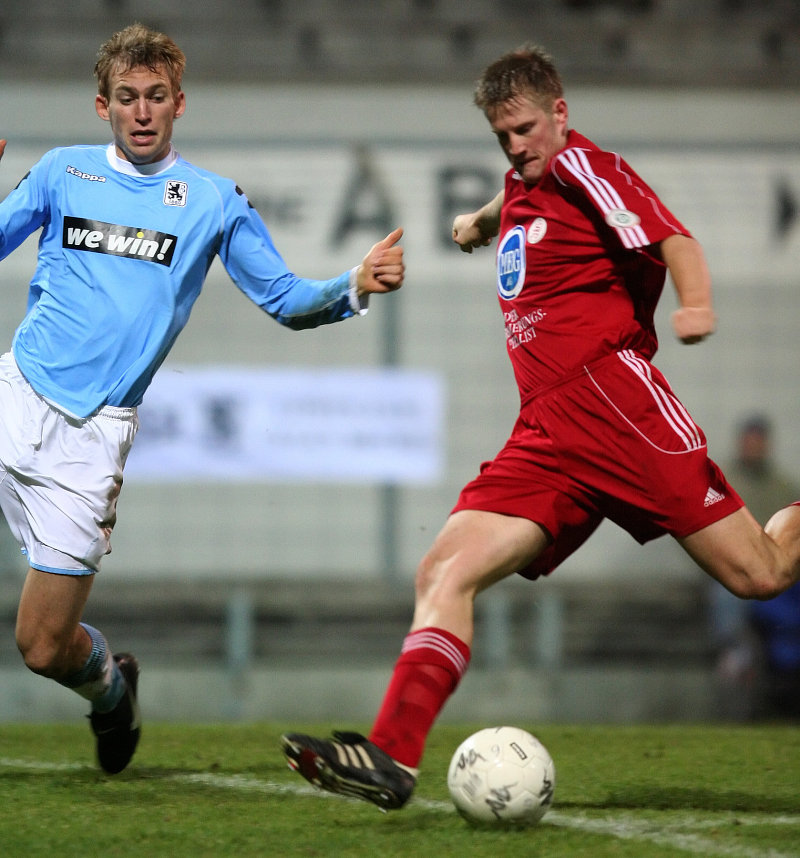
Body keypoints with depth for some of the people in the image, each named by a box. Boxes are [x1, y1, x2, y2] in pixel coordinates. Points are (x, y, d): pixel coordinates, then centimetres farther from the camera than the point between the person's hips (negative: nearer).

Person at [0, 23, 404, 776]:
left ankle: (108, 681, 32)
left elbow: (285, 300, 10)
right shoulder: (62, 172, 8)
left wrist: (356, 287, -9)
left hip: (90, 433, -1)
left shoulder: (213, 202, 6)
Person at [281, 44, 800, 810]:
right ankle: (391, 758, -20)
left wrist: (695, 305, -36)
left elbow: (673, 240, -18)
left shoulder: (582, 167, -3)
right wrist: (483, 221, 64)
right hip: (544, 434, 7)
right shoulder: (522, 185, 20)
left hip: (613, 399, -7)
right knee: (443, 573, -12)